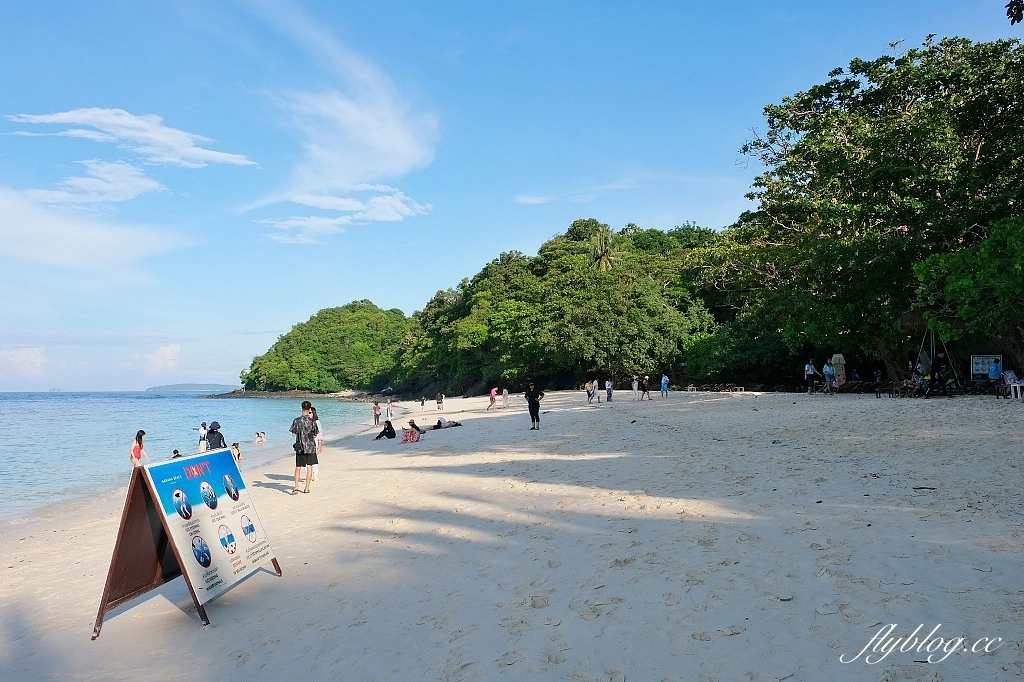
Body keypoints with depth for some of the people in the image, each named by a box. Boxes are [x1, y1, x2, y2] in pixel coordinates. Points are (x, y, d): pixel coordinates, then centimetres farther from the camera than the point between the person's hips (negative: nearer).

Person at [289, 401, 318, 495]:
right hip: (310, 447, -1)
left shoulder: (296, 421, -7)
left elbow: (293, 434, -2)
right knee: (309, 467, 7)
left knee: (298, 467, 10)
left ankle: (296, 487, -2)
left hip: (300, 447, 1)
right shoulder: (312, 422, -9)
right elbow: (315, 436, 0)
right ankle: (307, 488, 8)